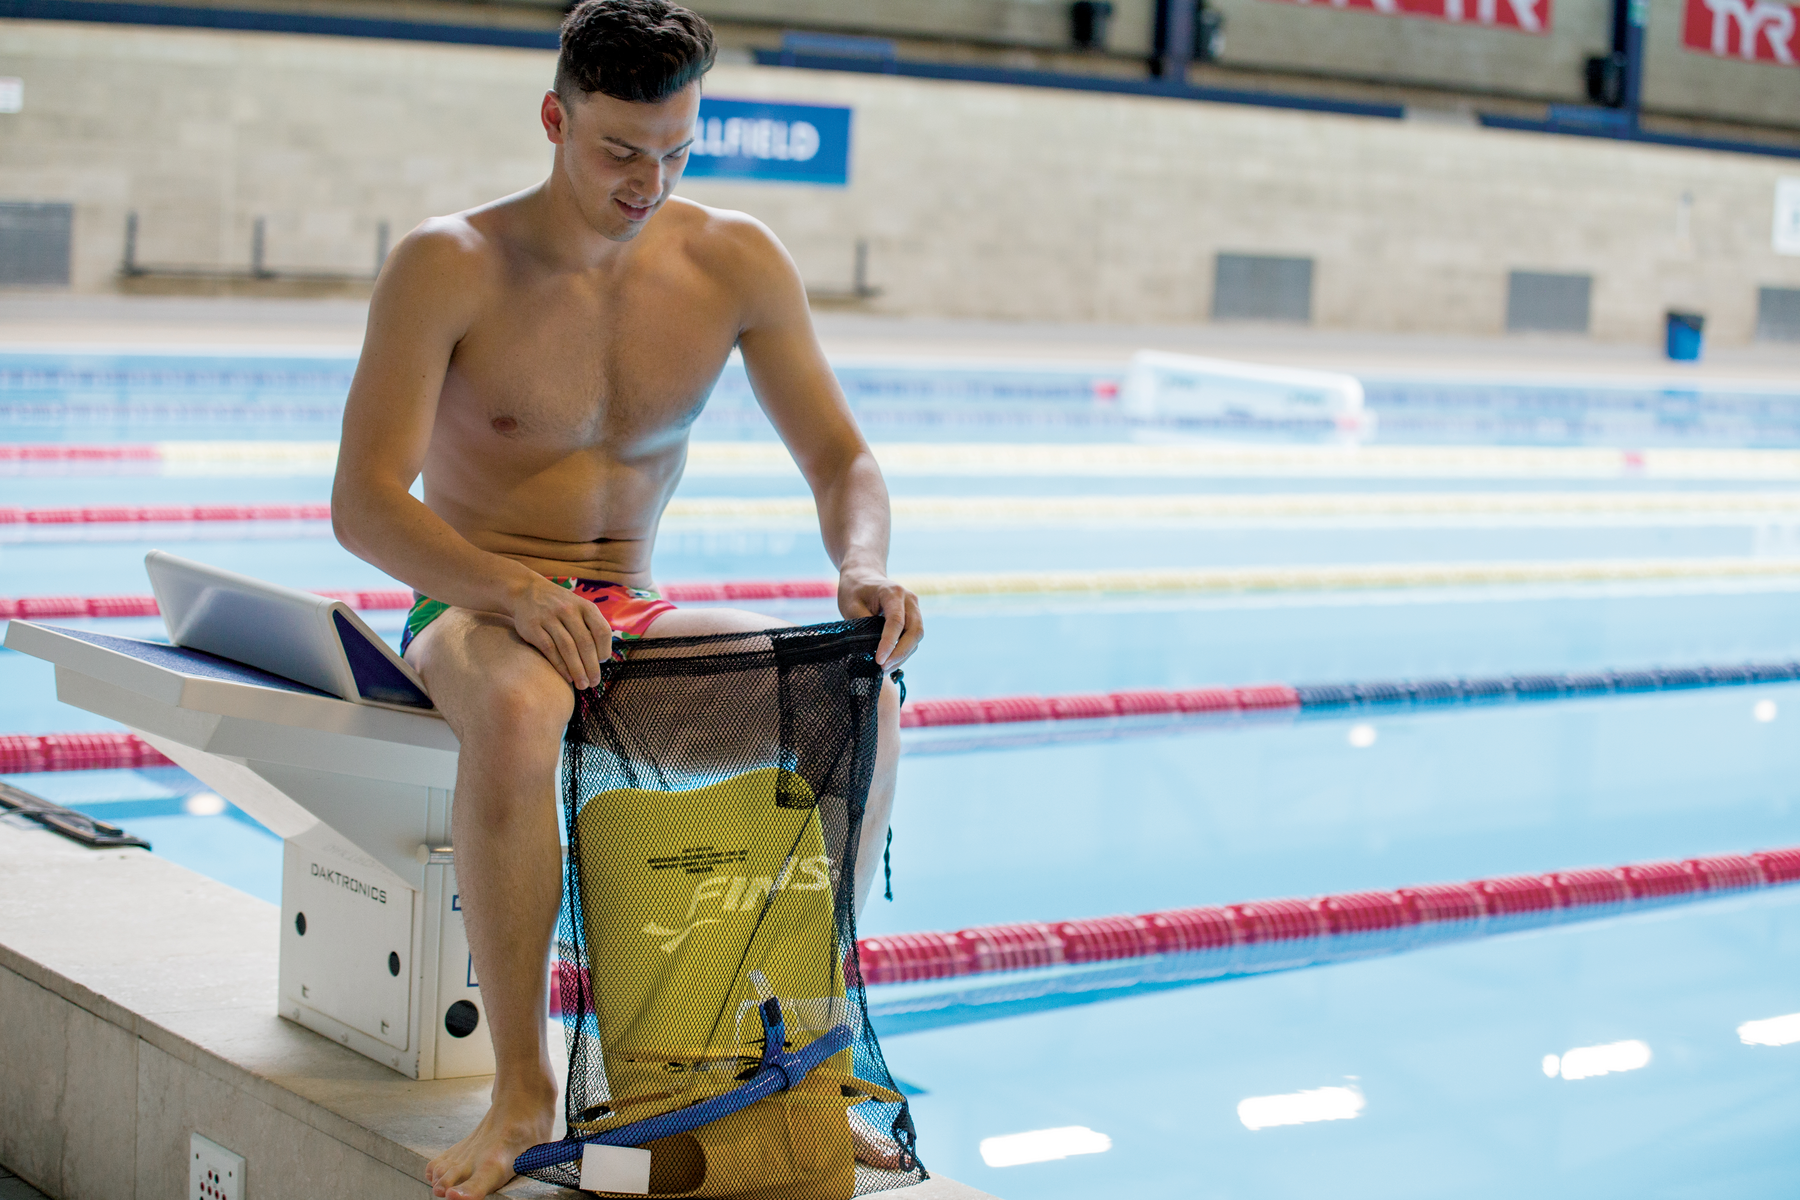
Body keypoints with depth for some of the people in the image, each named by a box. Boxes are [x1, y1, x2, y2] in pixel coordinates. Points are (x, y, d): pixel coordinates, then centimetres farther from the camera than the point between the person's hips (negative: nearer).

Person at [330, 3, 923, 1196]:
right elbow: (363, 503, -17)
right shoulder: (451, 266, -11)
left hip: (633, 616, 4)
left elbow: (843, 459, 2)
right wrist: (517, 592, -35)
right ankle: (523, 1087, -29)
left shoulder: (735, 262, 1)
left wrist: (866, 569, -21)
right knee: (521, 705, -41)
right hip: (471, 609, -4)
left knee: (860, 691, -23)